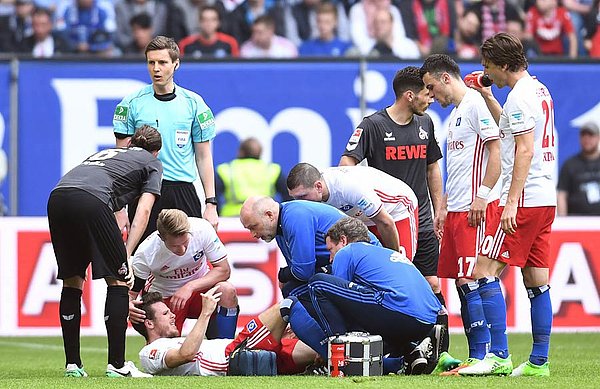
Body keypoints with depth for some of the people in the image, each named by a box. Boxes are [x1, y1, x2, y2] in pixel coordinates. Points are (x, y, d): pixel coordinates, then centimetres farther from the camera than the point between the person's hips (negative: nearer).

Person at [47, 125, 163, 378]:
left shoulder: (105, 153, 40)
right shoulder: (152, 163, 24)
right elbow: (143, 210, 9)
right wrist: (126, 255, 3)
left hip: (57, 198, 6)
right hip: (91, 200, -6)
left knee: (72, 282, 17)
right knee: (117, 281, 5)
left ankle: (72, 365, 16)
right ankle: (117, 365, 0)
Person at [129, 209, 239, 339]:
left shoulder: (202, 229, -26)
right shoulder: (145, 254, -28)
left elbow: (223, 270, -19)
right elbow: (131, 293, -18)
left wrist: (190, 287, -33)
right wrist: (128, 307, -43)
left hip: (199, 285, 1)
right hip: (164, 297, -1)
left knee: (227, 291, -31)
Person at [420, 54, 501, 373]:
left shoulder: (476, 104, -8)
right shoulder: (455, 112, 22)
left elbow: (496, 149, -15)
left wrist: (482, 194, -19)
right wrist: (444, 207, 23)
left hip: (475, 208, -10)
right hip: (455, 209, 10)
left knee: (470, 280, -12)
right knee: (459, 281, 8)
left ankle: (481, 355, -11)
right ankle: (476, 355, 10)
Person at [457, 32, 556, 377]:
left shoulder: (519, 96, -13)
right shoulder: (539, 90, 16)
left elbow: (525, 149, -20)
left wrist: (512, 202, -22)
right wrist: (488, 98, 31)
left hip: (525, 200, -10)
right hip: (545, 199, 10)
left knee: (484, 272, -10)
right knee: (537, 281, 9)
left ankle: (499, 356, -15)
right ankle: (538, 362, 9)